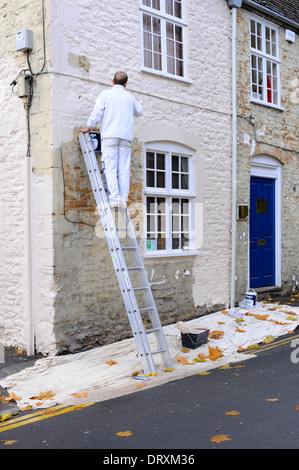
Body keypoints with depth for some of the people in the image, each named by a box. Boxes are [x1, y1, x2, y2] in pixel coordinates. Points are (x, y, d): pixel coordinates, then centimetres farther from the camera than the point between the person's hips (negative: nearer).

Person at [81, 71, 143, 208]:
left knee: (110, 168, -6)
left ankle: (114, 199, -15)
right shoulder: (130, 97, 15)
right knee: (124, 169, 2)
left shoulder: (105, 94, 4)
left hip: (109, 135, -3)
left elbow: (97, 112, -3)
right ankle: (123, 199, -2)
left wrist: (89, 127, 10)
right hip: (126, 136, 3)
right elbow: (139, 112, 32)